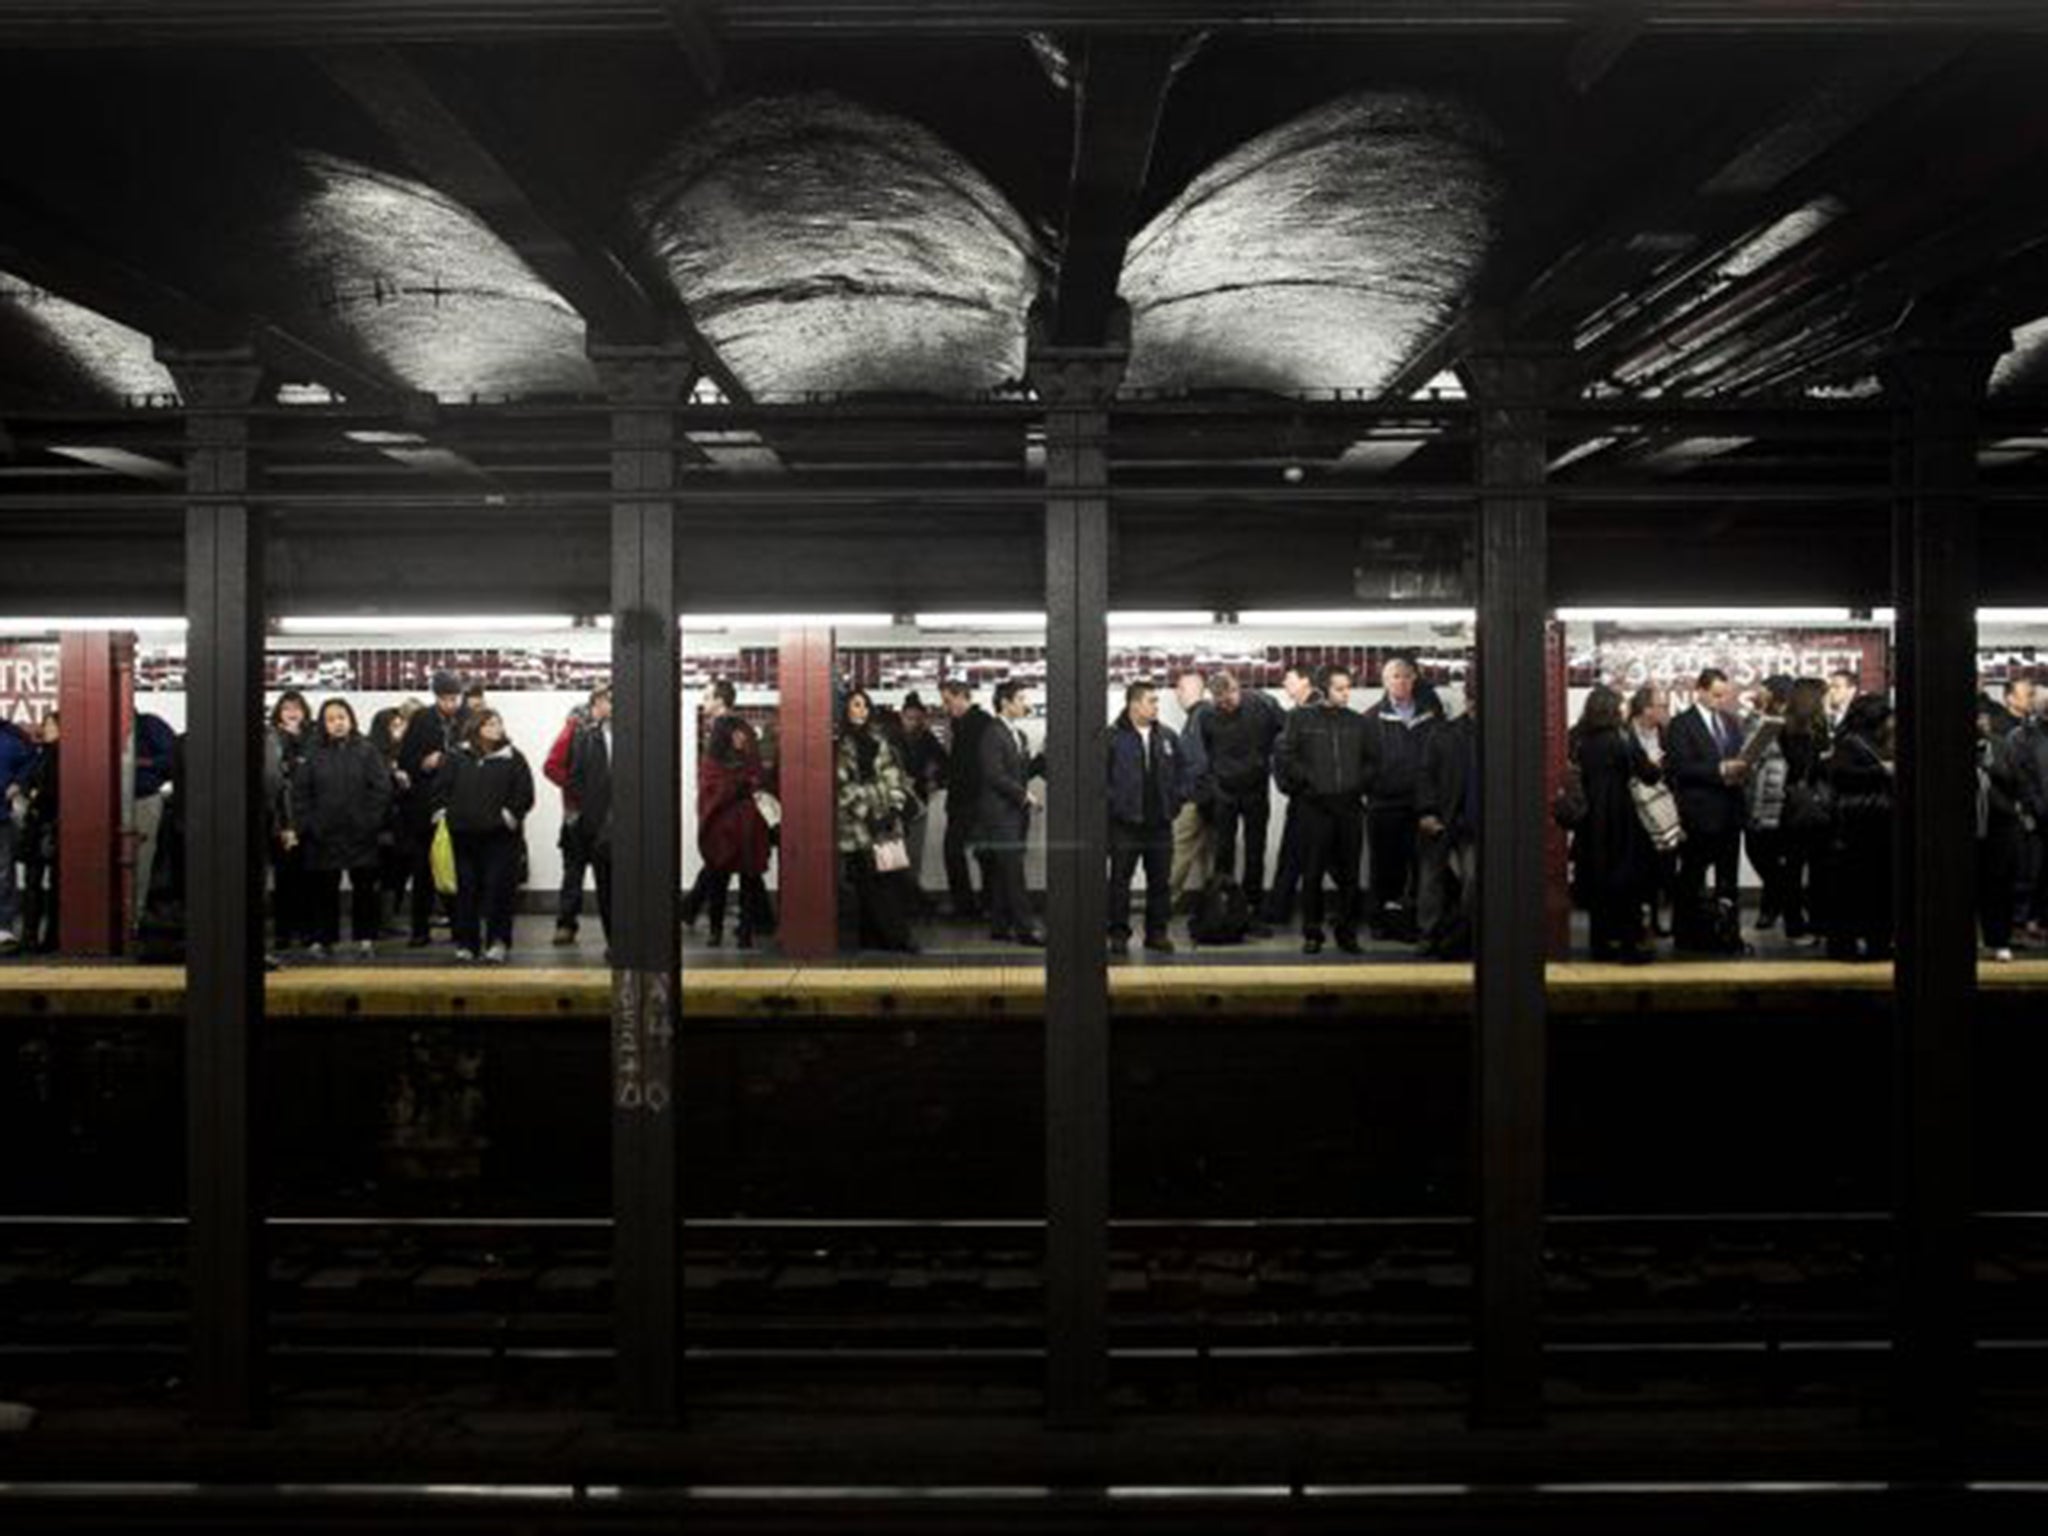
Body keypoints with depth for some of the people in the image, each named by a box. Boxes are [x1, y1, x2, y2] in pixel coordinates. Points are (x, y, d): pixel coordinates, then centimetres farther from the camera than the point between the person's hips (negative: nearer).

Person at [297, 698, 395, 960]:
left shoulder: (366, 750, 1)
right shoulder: (314, 754, 6)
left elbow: (382, 788, -3)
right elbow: (301, 793, 5)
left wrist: (371, 821, -10)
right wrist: (307, 824, -3)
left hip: (360, 833, -1)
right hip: (323, 834, 2)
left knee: (364, 886, 4)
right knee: (324, 888, 6)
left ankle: (365, 938, 13)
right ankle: (323, 939, 14)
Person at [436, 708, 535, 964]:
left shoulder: (512, 758, 2)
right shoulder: (456, 758, 7)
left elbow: (525, 794, 0)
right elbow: (443, 788, 10)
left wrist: (510, 815, -8)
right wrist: (445, 812, 0)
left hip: (500, 835, -2)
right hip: (464, 834, 2)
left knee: (498, 888, -4)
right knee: (466, 888, 7)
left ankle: (498, 942, 4)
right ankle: (466, 942, 15)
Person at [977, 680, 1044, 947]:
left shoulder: (1018, 735, 18)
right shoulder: (993, 734, -11)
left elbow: (1024, 771, 15)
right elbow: (994, 775, -16)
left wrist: (1044, 759, 1)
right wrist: (1024, 794, -13)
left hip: (1016, 813, 9)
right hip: (999, 813, -9)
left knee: (1003, 874, 10)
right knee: (1013, 873, -9)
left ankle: (1000, 926, 14)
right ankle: (1025, 928, -9)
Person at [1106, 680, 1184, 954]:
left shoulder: (1168, 737, 9)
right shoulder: (1113, 738, -7)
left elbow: (1180, 775, 15)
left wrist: (1174, 803, 5)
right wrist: (1114, 805, -9)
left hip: (1160, 824, 4)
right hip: (1125, 825, -4)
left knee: (1160, 882, 9)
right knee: (1120, 880, 3)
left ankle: (1157, 932, 19)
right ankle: (1118, 933, 12)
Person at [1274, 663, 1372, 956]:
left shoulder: (1357, 721, 11)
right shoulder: (1302, 718, 1)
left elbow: (1369, 759, 19)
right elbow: (1284, 756, 0)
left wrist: (1362, 782, 4)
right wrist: (1305, 780, -7)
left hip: (1350, 805, 3)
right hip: (1315, 806, -3)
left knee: (1349, 873, 5)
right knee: (1313, 873, 2)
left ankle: (1348, 932, 15)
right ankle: (1312, 933, 11)